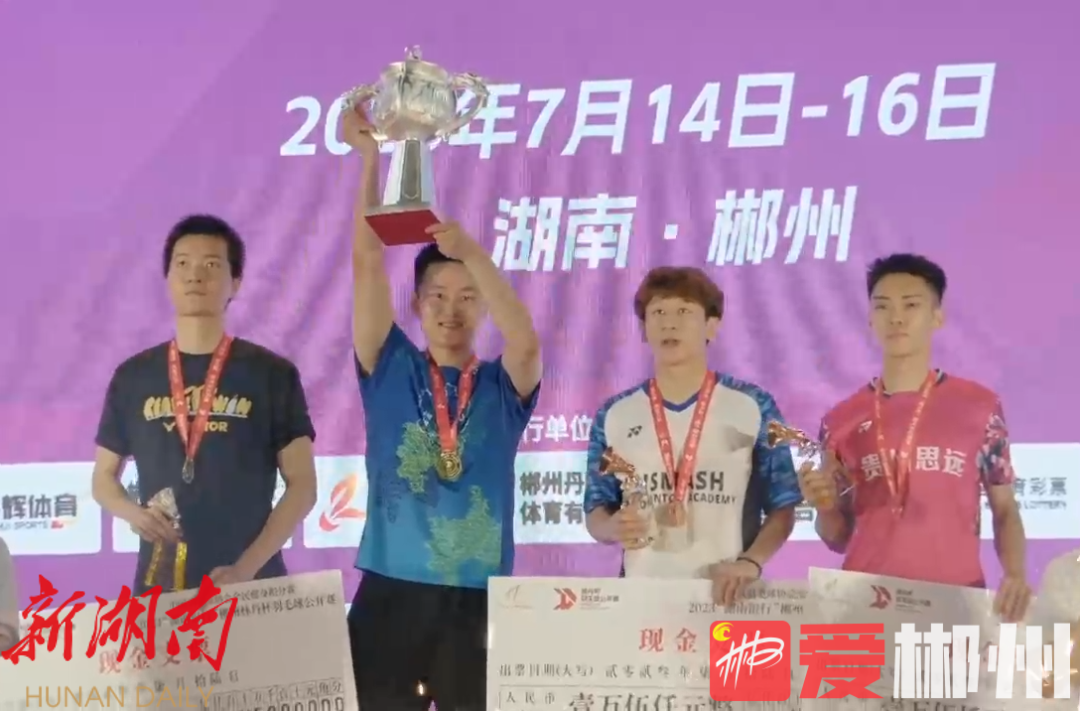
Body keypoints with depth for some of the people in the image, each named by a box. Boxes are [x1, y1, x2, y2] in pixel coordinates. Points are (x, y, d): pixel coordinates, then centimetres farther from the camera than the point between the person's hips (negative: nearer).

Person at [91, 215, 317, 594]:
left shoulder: (273, 375, 0)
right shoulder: (132, 377, 8)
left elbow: (302, 486, -2)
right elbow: (103, 477, 15)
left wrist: (247, 567, -13)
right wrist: (133, 513, -7)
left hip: (251, 584, -2)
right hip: (160, 584, 2)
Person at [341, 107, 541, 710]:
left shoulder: (504, 388, 7)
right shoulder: (391, 372, 8)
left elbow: (526, 342, -15)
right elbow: (368, 267, 0)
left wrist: (469, 250, -26)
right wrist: (371, 159, -6)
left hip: (478, 598, 0)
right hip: (390, 592, 0)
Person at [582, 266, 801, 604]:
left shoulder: (753, 407, 1)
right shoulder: (615, 415, 6)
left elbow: (782, 509, 2)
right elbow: (594, 514, 9)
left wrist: (750, 562, -15)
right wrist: (614, 528, -13)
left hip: (726, 592, -1)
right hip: (643, 591, 1)